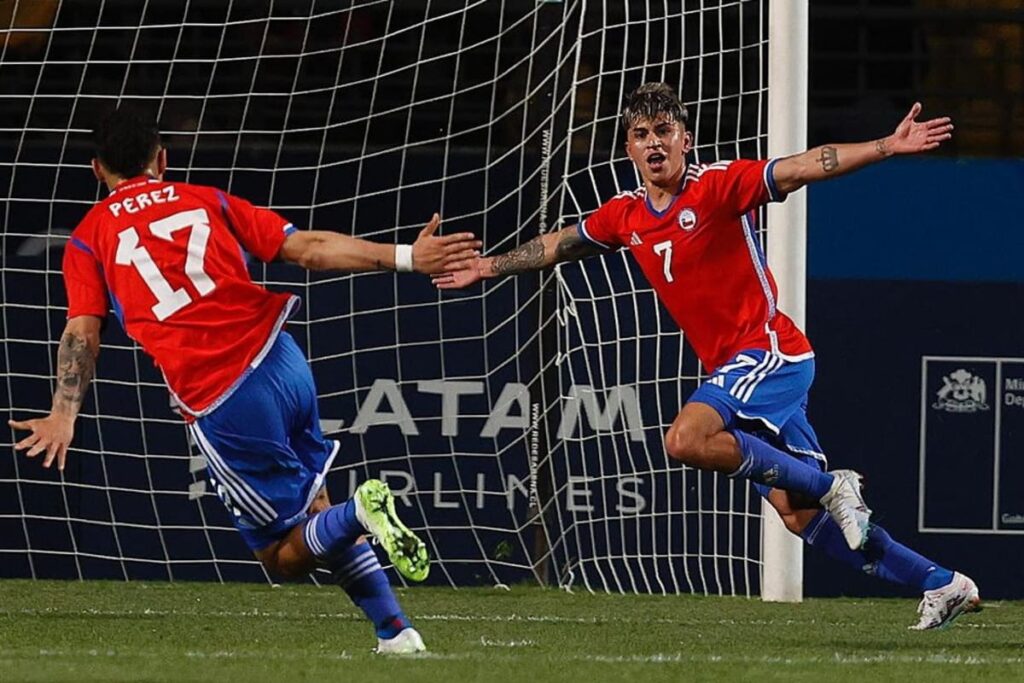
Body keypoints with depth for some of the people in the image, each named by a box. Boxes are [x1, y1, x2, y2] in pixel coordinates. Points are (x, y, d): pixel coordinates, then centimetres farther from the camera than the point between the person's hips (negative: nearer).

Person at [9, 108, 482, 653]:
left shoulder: (88, 239, 10)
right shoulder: (207, 202, 16)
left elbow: (82, 333, -4)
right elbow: (308, 248, 7)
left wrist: (64, 415, -14)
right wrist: (405, 257, 7)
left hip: (222, 408, -4)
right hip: (282, 362, 4)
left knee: (284, 557, 8)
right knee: (315, 511, 25)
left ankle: (360, 512, -23)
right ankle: (396, 632, 14)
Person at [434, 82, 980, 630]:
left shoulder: (718, 184, -10)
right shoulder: (625, 216, 10)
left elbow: (804, 168, -19)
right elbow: (560, 245, 27)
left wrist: (887, 147, -30)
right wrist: (488, 267, 36)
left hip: (769, 350, -7)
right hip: (733, 367, 7)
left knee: (686, 440, -28)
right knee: (798, 515, 4)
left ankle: (830, 485, -17)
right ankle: (941, 585, 12)